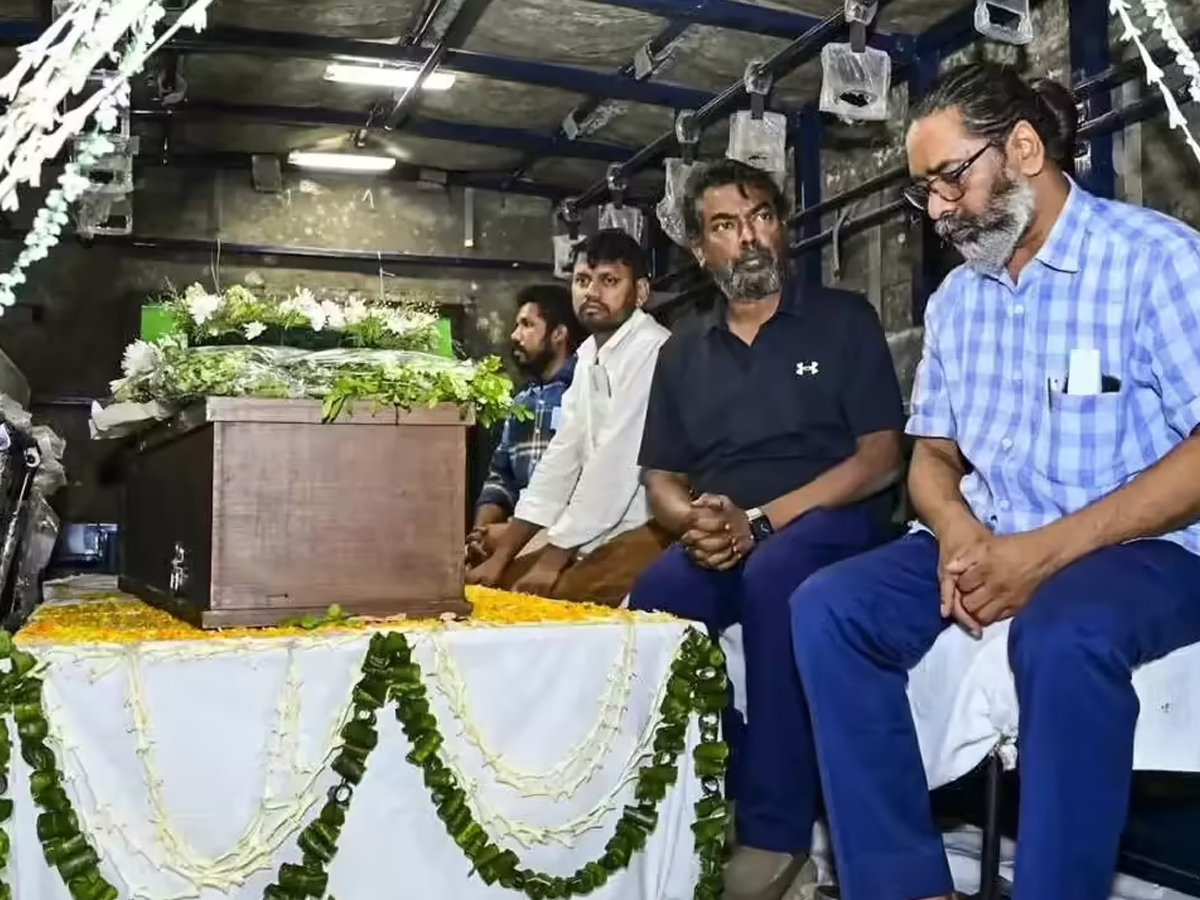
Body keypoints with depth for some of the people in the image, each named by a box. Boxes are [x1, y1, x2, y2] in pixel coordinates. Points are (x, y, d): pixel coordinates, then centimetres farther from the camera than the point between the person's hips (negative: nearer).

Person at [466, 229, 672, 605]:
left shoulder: (653, 351, -16)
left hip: (646, 533, -8)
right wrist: (500, 556, 7)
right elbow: (562, 457, 12)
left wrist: (552, 559, -13)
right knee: (498, 585, 7)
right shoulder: (589, 356, 13)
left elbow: (614, 465, -19)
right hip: (596, 537, 9)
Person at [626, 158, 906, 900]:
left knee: (774, 577, -38)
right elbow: (661, 479, 15)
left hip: (830, 524, -3)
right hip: (721, 542, 3)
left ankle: (775, 832, -27)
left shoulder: (842, 320, 6)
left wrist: (759, 520, -15)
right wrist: (694, 520, -12)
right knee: (651, 606, -31)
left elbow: (881, 459, -3)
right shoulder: (682, 353, 18)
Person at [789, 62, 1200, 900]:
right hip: (988, 546, 6)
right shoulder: (954, 298, 13)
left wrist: (1046, 551, -24)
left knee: (1063, 636, -38)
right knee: (829, 608, -16)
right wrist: (956, 530, -10)